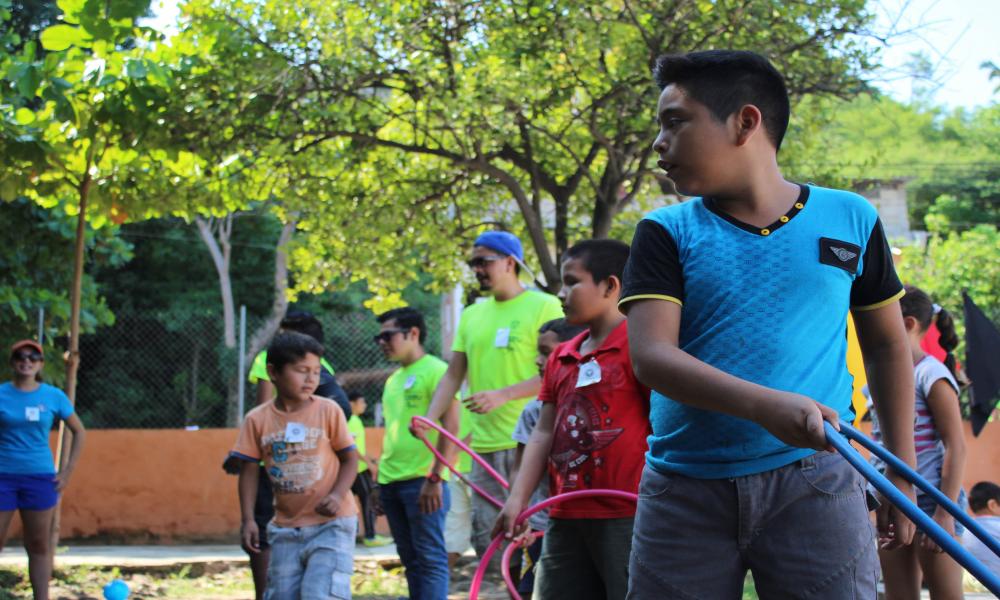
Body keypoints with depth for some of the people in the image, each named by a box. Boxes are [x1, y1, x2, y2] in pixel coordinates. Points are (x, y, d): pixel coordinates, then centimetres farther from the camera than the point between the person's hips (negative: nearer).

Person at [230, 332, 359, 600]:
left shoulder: (328, 411, -5)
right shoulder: (257, 420, -1)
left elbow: (350, 458, 0)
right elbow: (249, 471, 4)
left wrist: (337, 495, -17)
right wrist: (248, 520, -5)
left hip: (331, 523, -3)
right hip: (286, 528, 3)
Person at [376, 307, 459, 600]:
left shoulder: (435, 370, -6)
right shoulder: (393, 380, 19)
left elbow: (450, 425, -14)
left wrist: (435, 478, -20)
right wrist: (380, 481, 21)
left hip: (422, 480, -8)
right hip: (391, 480, 8)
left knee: (430, 558, -8)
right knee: (411, 561, 10)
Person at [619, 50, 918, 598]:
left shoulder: (850, 220, 6)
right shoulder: (667, 233, 4)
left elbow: (887, 348, 16)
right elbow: (650, 355, -11)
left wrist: (902, 477, 14)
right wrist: (766, 405, -27)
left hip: (814, 483, 0)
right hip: (686, 491, 1)